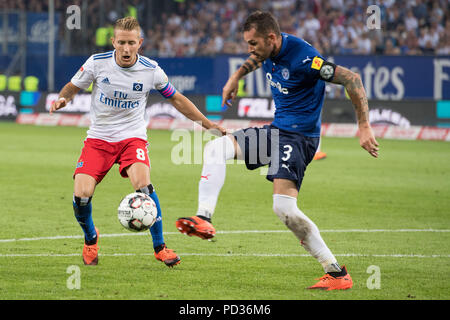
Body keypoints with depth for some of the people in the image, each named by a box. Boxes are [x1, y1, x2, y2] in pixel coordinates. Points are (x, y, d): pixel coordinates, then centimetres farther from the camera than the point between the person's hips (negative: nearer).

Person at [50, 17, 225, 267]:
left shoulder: (151, 70, -7)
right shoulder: (97, 63, -8)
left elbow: (176, 98, 9)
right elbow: (72, 88, 8)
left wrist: (208, 124, 8)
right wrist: (63, 99, -15)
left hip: (133, 136, -1)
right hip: (99, 137, 1)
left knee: (143, 184, -29)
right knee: (81, 195, -17)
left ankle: (160, 247, -12)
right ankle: (91, 239, 16)